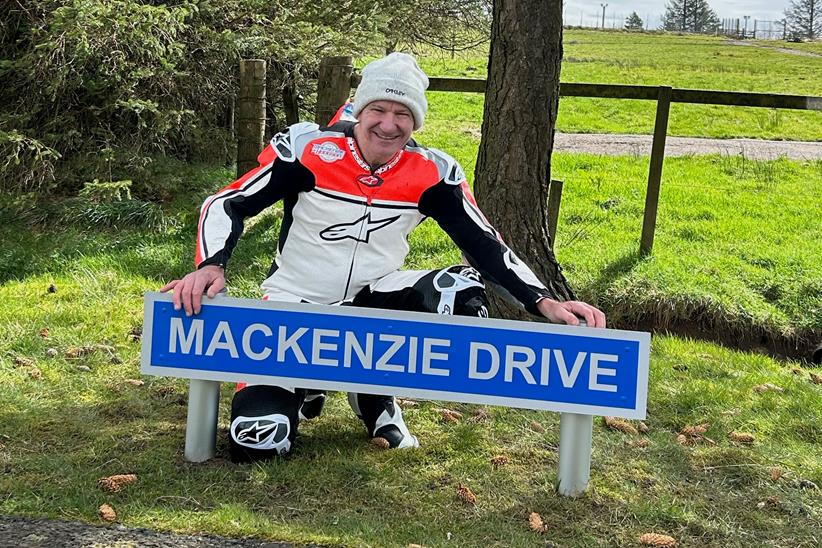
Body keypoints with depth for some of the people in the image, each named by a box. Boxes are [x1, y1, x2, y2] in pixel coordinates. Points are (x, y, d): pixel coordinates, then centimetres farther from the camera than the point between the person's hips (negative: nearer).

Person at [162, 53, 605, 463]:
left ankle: (376, 395, 0)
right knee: (256, 441, -20)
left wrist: (544, 303, -17)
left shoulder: (432, 173, -9)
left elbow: (484, 244, -5)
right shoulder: (307, 148, -16)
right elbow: (227, 204, -12)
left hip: (376, 296, 3)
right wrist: (211, 266, -30)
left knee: (464, 297, -27)